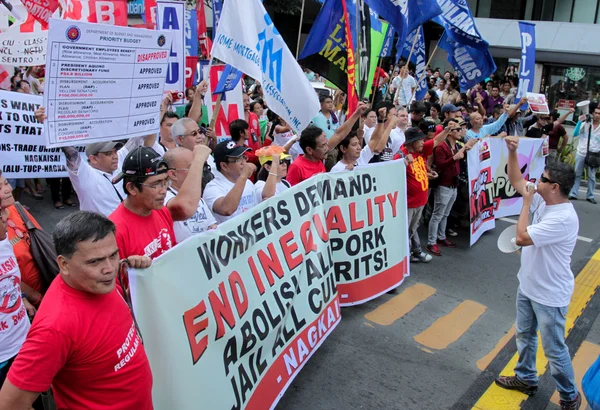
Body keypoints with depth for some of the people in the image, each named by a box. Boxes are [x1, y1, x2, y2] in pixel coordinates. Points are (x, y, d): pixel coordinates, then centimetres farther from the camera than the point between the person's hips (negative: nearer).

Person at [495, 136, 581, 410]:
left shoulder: (563, 218, -32)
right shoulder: (543, 200, -5)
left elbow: (521, 238, -33)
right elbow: (516, 180, 5)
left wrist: (527, 202, -23)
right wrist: (512, 152, -8)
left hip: (549, 295, -9)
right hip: (527, 285, 9)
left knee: (554, 349, 7)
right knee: (524, 335, 24)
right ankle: (526, 379, 44)